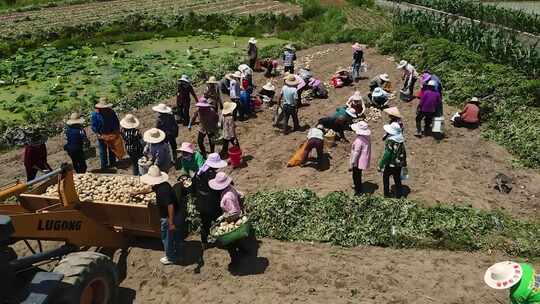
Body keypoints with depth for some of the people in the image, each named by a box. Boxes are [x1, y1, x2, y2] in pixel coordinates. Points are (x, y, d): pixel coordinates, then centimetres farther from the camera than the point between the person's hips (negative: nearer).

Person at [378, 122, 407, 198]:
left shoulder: (390, 141, -25)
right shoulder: (401, 140, -4)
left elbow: (386, 154, -24)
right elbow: (404, 152, 7)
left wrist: (380, 165, -16)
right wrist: (404, 163, 19)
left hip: (390, 164, -6)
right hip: (399, 164, 6)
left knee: (385, 177, 16)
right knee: (397, 179, 20)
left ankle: (386, 194, 24)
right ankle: (398, 195, 31)